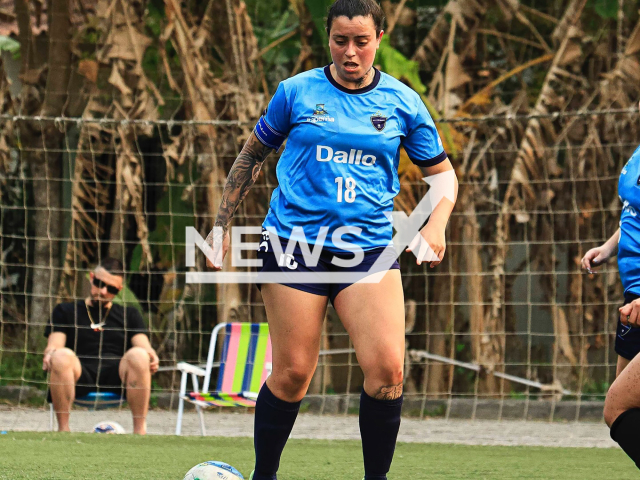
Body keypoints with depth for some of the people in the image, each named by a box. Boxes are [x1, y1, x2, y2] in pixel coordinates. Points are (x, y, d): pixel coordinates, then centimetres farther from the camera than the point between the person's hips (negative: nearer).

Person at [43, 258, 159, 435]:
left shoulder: (129, 315, 28)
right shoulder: (66, 312, 25)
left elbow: (143, 345, 11)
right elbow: (54, 345, 9)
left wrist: (150, 356, -15)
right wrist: (50, 353, -18)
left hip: (117, 376, 1)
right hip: (80, 376, -1)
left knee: (138, 355, -32)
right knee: (62, 356, -35)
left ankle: (140, 430, -32)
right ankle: (63, 430, -33)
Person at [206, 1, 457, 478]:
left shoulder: (402, 102, 6)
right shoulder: (297, 92, 4)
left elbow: (442, 172, 15)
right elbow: (251, 155, 16)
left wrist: (436, 223, -4)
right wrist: (222, 224, 13)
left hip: (368, 248, 1)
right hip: (293, 242, -1)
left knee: (387, 368, -15)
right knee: (293, 373, -4)